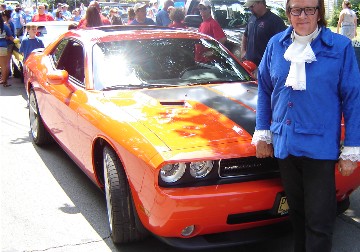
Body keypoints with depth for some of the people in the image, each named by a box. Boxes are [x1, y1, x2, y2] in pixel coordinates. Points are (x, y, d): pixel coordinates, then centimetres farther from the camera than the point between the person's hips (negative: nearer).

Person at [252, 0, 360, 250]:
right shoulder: (276, 44, 4)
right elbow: (265, 90, 13)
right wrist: (262, 133, 10)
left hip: (320, 147, -4)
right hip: (284, 144, 4)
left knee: (319, 219, 1)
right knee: (297, 210, 20)